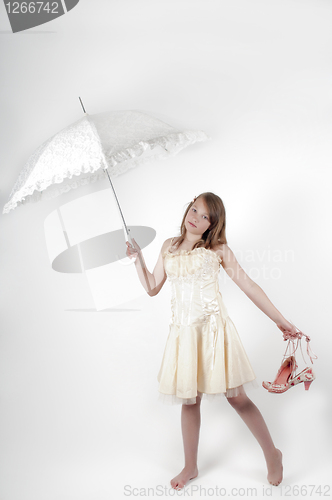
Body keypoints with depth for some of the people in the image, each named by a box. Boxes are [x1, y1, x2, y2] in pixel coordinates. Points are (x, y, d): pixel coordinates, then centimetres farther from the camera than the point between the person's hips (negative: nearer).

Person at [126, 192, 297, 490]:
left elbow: (248, 285, 1)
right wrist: (137, 258, 5)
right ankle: (190, 467, 28)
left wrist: (280, 320, 0)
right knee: (189, 400, 11)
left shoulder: (217, 249, 0)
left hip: (213, 328, -3)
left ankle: (272, 455, 22)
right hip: (183, 331, 4)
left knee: (235, 396, 0)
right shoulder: (169, 247, 12)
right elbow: (152, 288, 16)